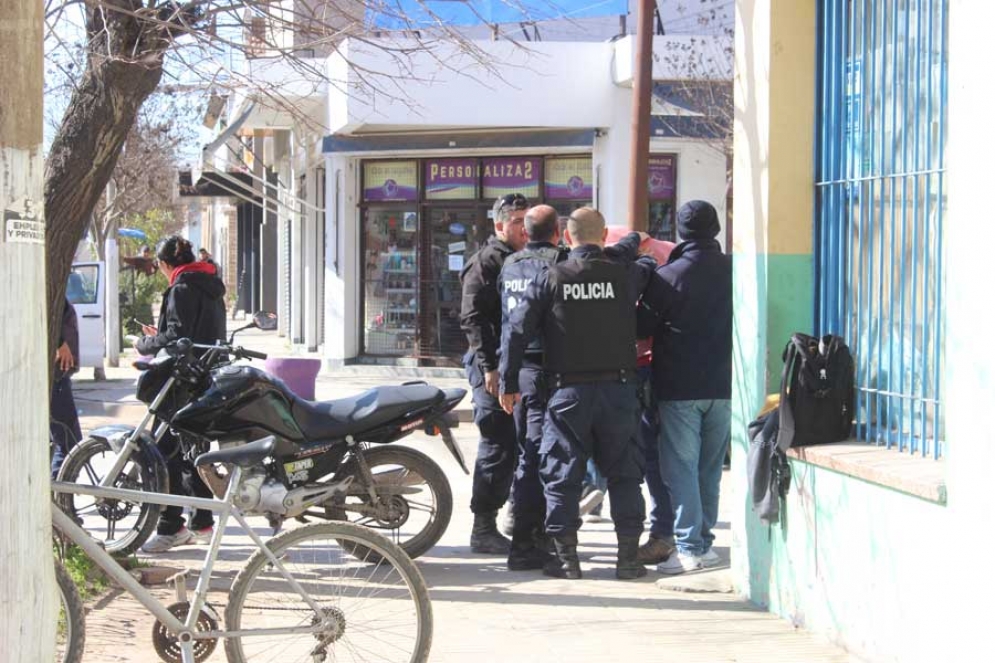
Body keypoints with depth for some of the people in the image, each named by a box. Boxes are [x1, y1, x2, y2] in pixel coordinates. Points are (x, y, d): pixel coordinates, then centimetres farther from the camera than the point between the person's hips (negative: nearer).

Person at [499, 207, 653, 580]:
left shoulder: (550, 279, -3)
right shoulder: (625, 275, -2)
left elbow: (517, 330, -4)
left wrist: (508, 384, 3)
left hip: (568, 390, -1)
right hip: (617, 388, 1)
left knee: (562, 473, 7)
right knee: (623, 472, 10)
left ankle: (566, 557, 7)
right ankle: (628, 556, 10)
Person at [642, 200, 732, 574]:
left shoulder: (668, 275, -10)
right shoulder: (733, 271, 0)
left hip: (679, 388, -4)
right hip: (723, 385, 4)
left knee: (681, 468, -1)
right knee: (710, 469, 13)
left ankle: (689, 547, -4)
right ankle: (705, 540, 18)